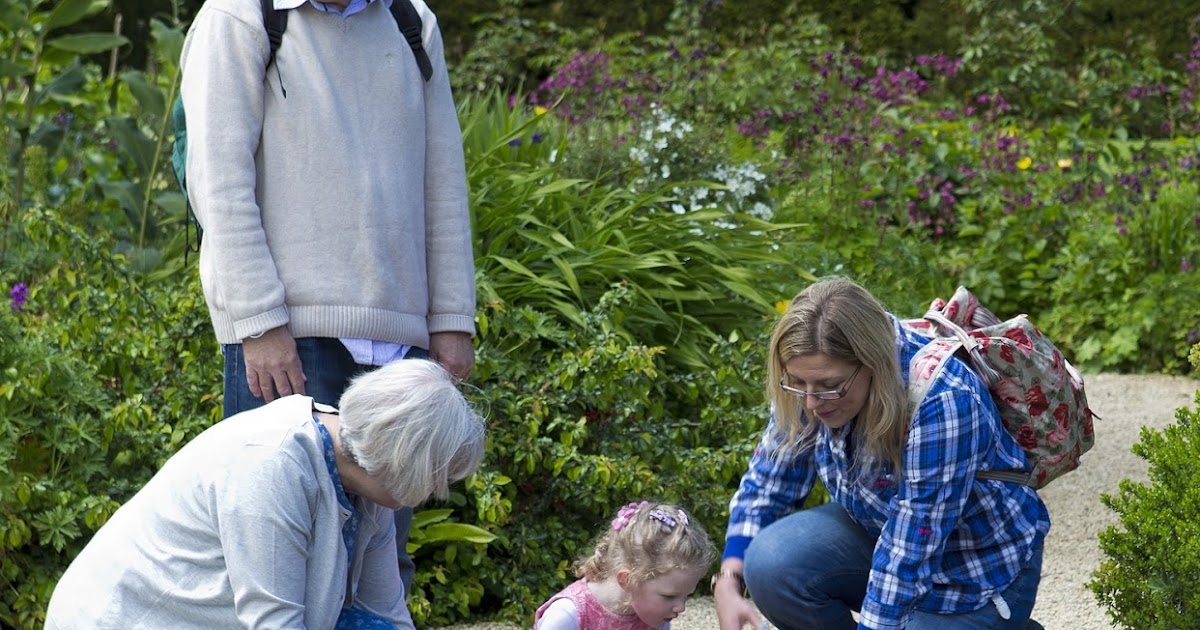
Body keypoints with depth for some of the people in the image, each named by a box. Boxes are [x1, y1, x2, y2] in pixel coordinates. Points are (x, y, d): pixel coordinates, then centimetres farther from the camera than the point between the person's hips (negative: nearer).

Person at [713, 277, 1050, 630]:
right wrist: (728, 584, -19)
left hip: (979, 569, -5)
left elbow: (910, 557, -34)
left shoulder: (943, 403, -35)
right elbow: (767, 484, -5)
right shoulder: (816, 380, -15)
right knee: (769, 564, -22)